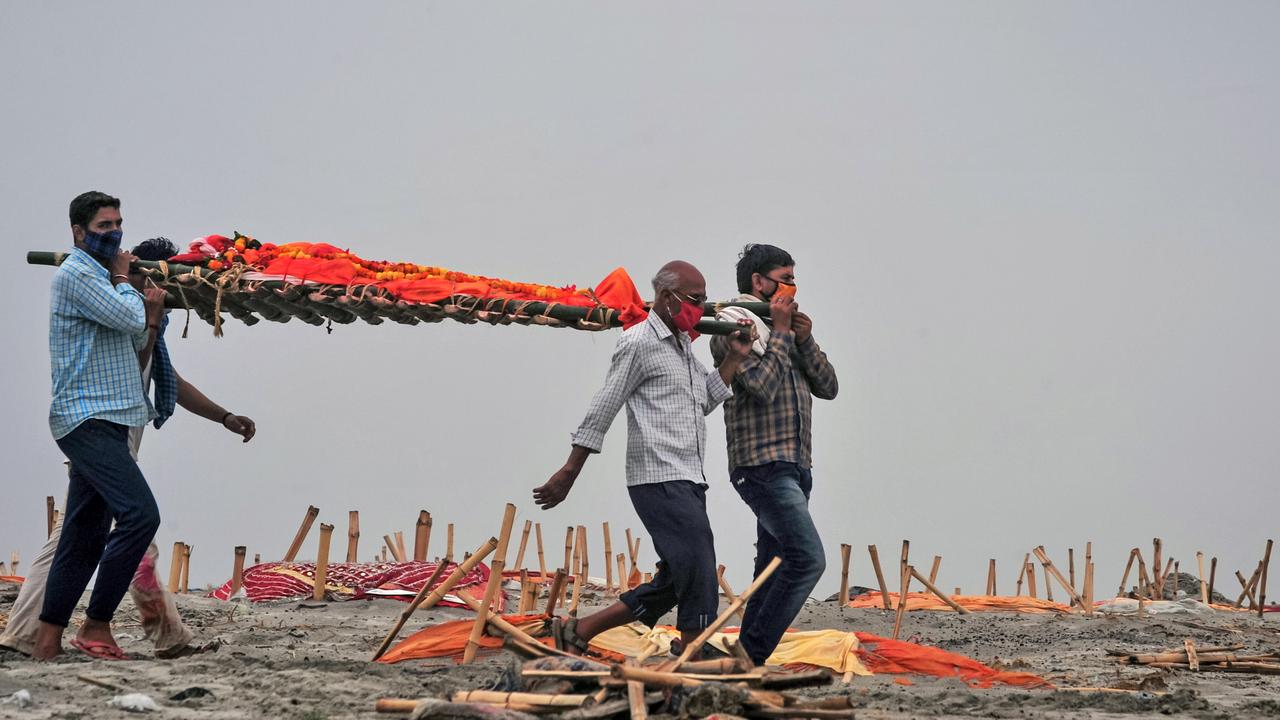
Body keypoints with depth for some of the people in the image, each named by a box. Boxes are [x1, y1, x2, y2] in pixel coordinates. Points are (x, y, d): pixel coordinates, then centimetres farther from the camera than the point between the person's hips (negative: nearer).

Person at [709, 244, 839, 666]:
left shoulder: (787, 331, 21)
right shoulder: (736, 324, -5)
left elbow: (828, 387, 14)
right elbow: (763, 385, -19)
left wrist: (805, 340, 2)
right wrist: (780, 330, -10)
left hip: (795, 468, 9)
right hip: (763, 466, -9)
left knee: (774, 570, 7)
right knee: (808, 559, -19)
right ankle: (751, 654, -16)